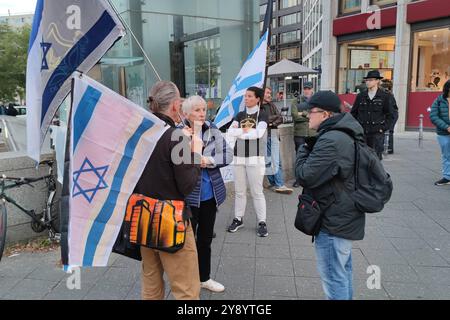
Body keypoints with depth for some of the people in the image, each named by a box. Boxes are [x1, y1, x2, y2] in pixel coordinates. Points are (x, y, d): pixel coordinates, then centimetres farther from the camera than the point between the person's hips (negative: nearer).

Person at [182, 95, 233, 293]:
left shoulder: (212, 129, 2)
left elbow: (228, 155, -4)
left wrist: (208, 160, -19)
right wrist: (195, 134, -24)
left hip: (211, 194, 5)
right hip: (188, 196, -4)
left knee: (206, 238, 19)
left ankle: (204, 278, 38)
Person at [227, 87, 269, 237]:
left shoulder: (263, 115, -2)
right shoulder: (240, 115, 11)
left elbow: (258, 133, -19)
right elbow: (230, 132, -3)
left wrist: (240, 131, -8)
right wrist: (246, 130, -14)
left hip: (255, 158, -4)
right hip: (239, 158, 4)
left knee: (257, 192, 0)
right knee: (239, 191, 11)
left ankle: (262, 222, 10)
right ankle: (238, 219, 22)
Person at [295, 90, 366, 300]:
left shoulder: (330, 141, -26)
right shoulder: (344, 134, 7)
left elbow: (305, 176, -25)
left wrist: (304, 150, -10)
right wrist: (311, 149, 3)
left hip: (333, 221, -11)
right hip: (345, 216, 11)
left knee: (333, 276, 3)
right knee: (343, 267, 27)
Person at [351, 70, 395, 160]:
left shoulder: (385, 96, 2)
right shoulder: (360, 96, 8)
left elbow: (391, 115, 3)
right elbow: (353, 113, 13)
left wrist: (383, 128, -5)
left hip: (377, 133, -2)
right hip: (362, 132, 3)